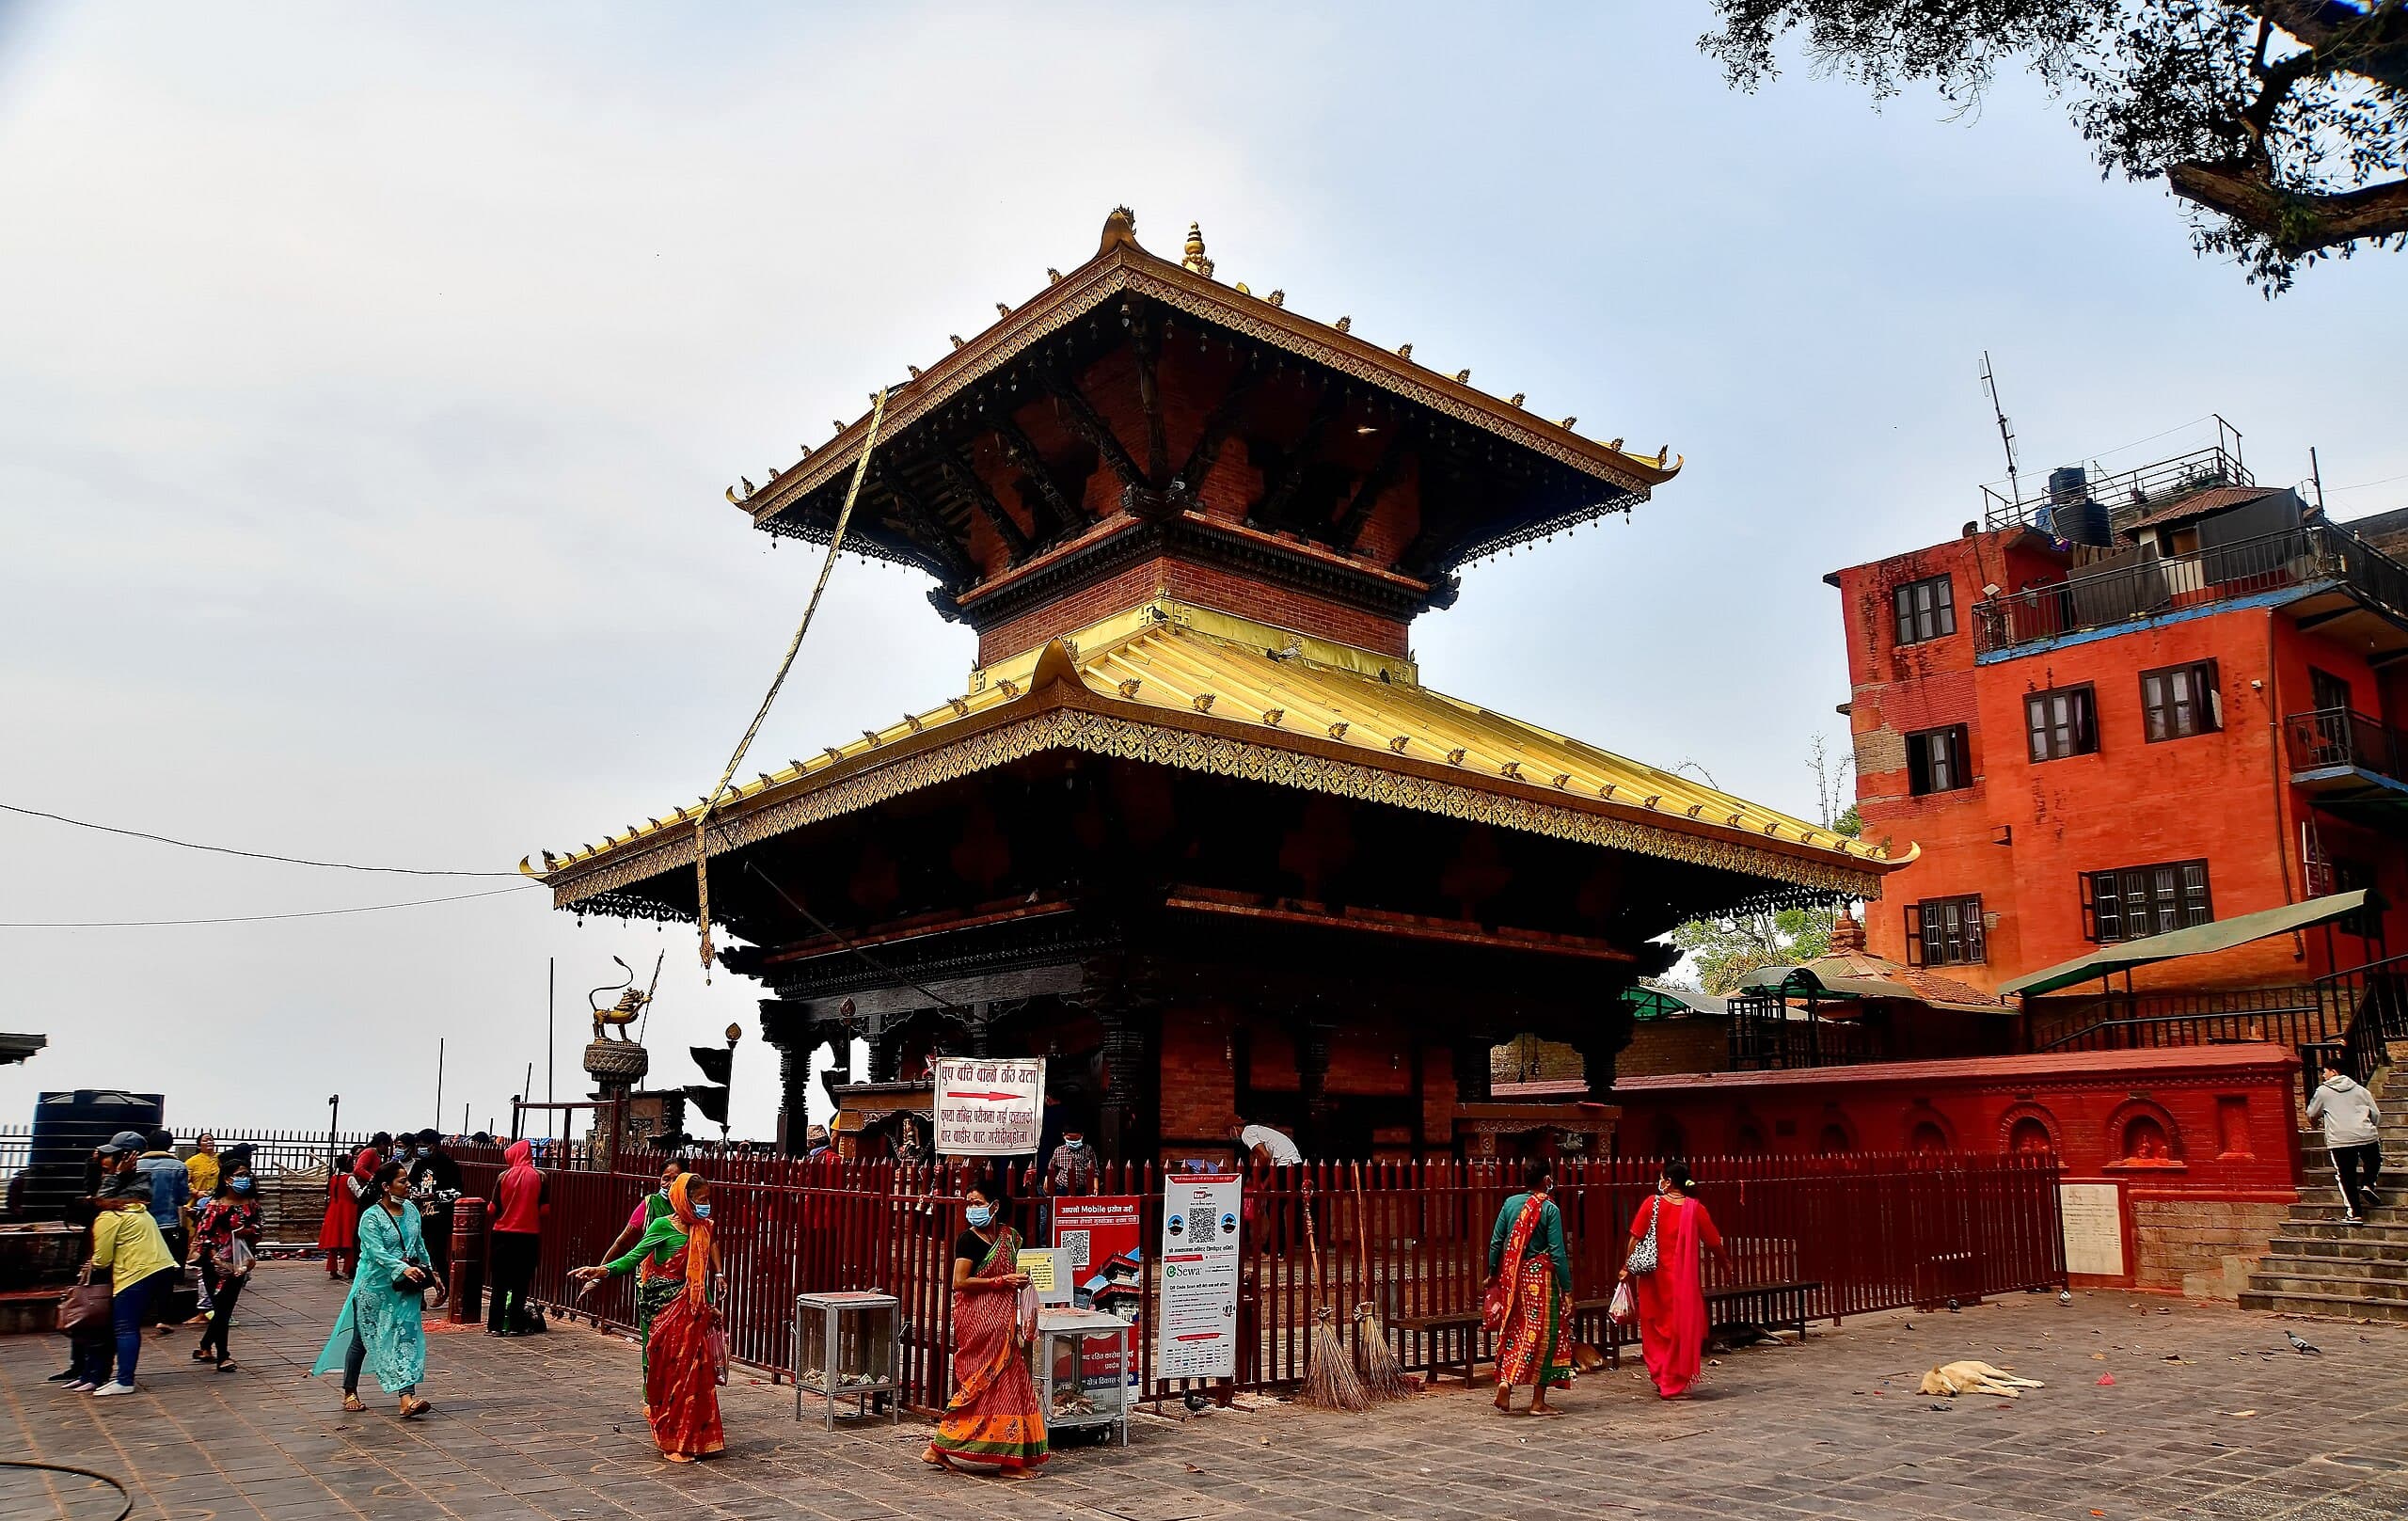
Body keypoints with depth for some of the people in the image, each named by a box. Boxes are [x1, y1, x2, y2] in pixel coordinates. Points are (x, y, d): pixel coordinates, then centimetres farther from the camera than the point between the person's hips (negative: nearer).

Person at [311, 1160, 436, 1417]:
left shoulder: (411, 1210, 5)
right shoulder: (371, 1217, -14)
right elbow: (377, 1252, -26)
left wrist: (431, 1275, 17)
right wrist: (403, 1268, -39)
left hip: (405, 1289, 5)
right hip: (375, 1287, -4)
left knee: (405, 1338, -5)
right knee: (362, 1339, 11)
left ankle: (407, 1399, -12)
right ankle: (350, 1393, 30)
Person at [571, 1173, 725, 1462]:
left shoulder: (704, 1229, 9)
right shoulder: (663, 1226, -8)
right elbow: (635, 1256, -16)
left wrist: (709, 1307, 16)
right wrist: (603, 1270, -31)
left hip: (693, 1311, 6)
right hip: (667, 1309, -5)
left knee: (695, 1373, 7)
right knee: (670, 1374, -2)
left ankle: (695, 1436, 20)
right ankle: (672, 1441, 9)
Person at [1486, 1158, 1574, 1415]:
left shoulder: (1510, 1203, 2)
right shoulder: (1549, 1209, -10)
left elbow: (1496, 1242, 4)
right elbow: (1557, 1252, -12)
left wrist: (1493, 1273, 17)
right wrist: (1567, 1288, -7)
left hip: (1512, 1277, 4)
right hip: (1541, 1277, -4)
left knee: (1514, 1331, 15)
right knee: (1543, 1335, 6)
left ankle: (1505, 1384, 0)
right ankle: (1538, 1402, 10)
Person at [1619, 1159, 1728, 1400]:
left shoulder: (1652, 1204, -6)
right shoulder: (1695, 1208, -6)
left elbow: (1636, 1238, -7)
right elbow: (1713, 1243, 1)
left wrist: (1628, 1267, 4)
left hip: (1654, 1278, 0)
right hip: (1684, 1279, 0)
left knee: (1656, 1326, 17)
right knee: (1681, 1327, 9)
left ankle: (1660, 1377, 21)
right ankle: (1674, 1384, 12)